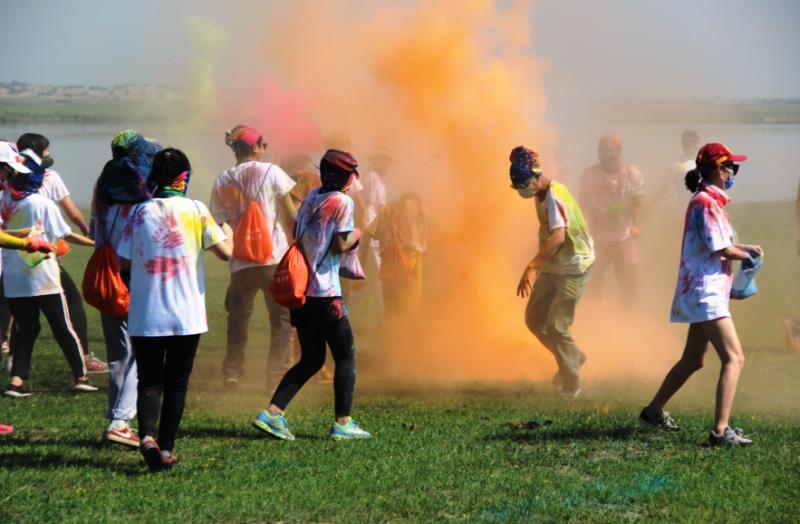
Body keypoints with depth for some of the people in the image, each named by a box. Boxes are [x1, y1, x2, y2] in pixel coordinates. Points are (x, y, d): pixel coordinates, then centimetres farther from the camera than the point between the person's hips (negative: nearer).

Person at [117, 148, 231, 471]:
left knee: (148, 380, 5)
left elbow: (123, 261, 2)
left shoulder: (139, 212, 0)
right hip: (186, 316, -1)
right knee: (176, 383, 11)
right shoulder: (195, 210, -4)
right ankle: (166, 449, 13)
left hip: (144, 316, 1)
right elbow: (224, 251, -4)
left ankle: (147, 435, -20)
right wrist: (227, 232, 17)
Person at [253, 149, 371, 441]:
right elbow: (340, 245, -13)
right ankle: (342, 423, 3)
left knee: (310, 360, 13)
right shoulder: (342, 201, -8)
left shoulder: (311, 198, 14)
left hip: (300, 289, 8)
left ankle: (272, 413, 2)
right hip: (325, 294, -8)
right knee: (345, 356, 5)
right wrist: (355, 236, 7)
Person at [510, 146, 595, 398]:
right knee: (534, 319, 11)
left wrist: (531, 268, -41)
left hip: (573, 268, -9)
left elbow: (558, 236, -38)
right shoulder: (541, 195, 4)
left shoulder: (554, 197, -25)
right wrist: (539, 264, 17)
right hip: (552, 267, 9)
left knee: (556, 326, -8)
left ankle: (571, 386, 7)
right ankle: (574, 357, 31)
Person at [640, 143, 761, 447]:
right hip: (705, 289, -11)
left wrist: (743, 249, 8)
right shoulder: (706, 202, -15)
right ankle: (720, 431, -22)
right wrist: (747, 256, -2)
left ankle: (653, 411, 32)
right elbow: (721, 250, -19)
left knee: (692, 360, 21)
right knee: (734, 358, -16)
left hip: (700, 292, 11)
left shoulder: (709, 201, 16)